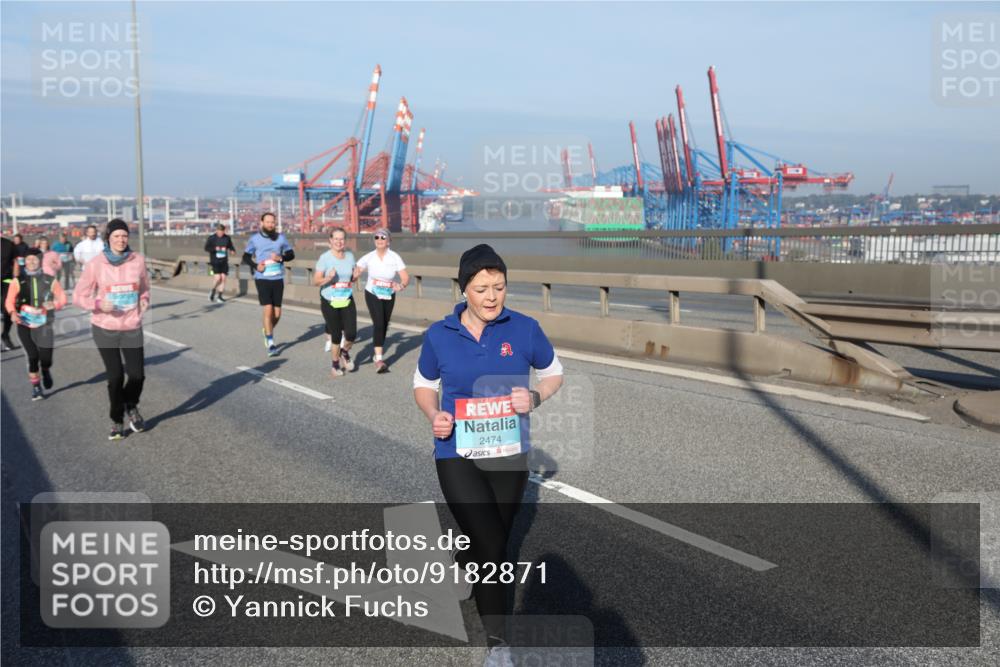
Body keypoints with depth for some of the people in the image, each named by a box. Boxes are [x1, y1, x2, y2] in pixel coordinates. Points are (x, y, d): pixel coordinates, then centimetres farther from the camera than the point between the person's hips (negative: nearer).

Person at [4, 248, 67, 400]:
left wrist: (55, 304, -16)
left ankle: (46, 372, 32)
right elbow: (9, 301, -1)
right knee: (32, 357, 0)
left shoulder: (50, 280, 2)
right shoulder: (18, 281, 1)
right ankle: (36, 387, 16)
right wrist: (13, 312, -21)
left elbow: (62, 298, 6)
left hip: (44, 324, 0)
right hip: (25, 325, 0)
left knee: (46, 358, -4)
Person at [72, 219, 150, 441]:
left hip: (132, 328, 1)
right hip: (105, 329, -1)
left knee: (137, 374, -4)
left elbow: (144, 290, 16)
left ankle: (131, 407, 29)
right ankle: (117, 420, 25)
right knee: (115, 376, 2)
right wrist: (98, 303, -18)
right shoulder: (95, 264, -7)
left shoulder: (138, 260, -1)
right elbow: (79, 296, -1)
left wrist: (142, 308, 2)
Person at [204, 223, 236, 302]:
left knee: (223, 278, -2)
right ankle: (213, 291, 13)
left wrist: (233, 250, -9)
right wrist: (215, 249, -21)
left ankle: (220, 296, 8)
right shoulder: (212, 238, -2)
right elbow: (206, 248, -5)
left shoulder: (227, 238, 5)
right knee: (218, 278, -13)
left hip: (224, 261, 3)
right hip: (215, 261, -3)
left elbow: (231, 246, 14)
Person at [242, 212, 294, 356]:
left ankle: (267, 331, 36)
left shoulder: (281, 237, 6)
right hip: (262, 278, -3)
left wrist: (281, 257, -10)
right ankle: (270, 344, -4)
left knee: (277, 313, 6)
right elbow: (246, 257, 7)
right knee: (268, 309, -12)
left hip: (278, 279, 3)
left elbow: (291, 254, 11)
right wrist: (256, 266, -11)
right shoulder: (255, 239, 1)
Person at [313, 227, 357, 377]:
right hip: (329, 302, -3)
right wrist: (329, 277, -29)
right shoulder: (325, 258, -9)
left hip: (347, 301, 3)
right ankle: (335, 364, 26)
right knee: (336, 336, 2)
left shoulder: (350, 256, 5)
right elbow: (316, 280, -11)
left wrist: (354, 277, -4)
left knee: (351, 334, -8)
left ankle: (344, 352, 26)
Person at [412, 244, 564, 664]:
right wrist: (434, 416, -11)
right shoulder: (439, 335, -5)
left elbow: (553, 373, 8)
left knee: (494, 543, 17)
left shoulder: (525, 329, -6)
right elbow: (423, 385, 10)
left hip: (510, 455, 2)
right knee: (491, 546, -12)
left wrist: (534, 398, -13)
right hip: (458, 455, -2)